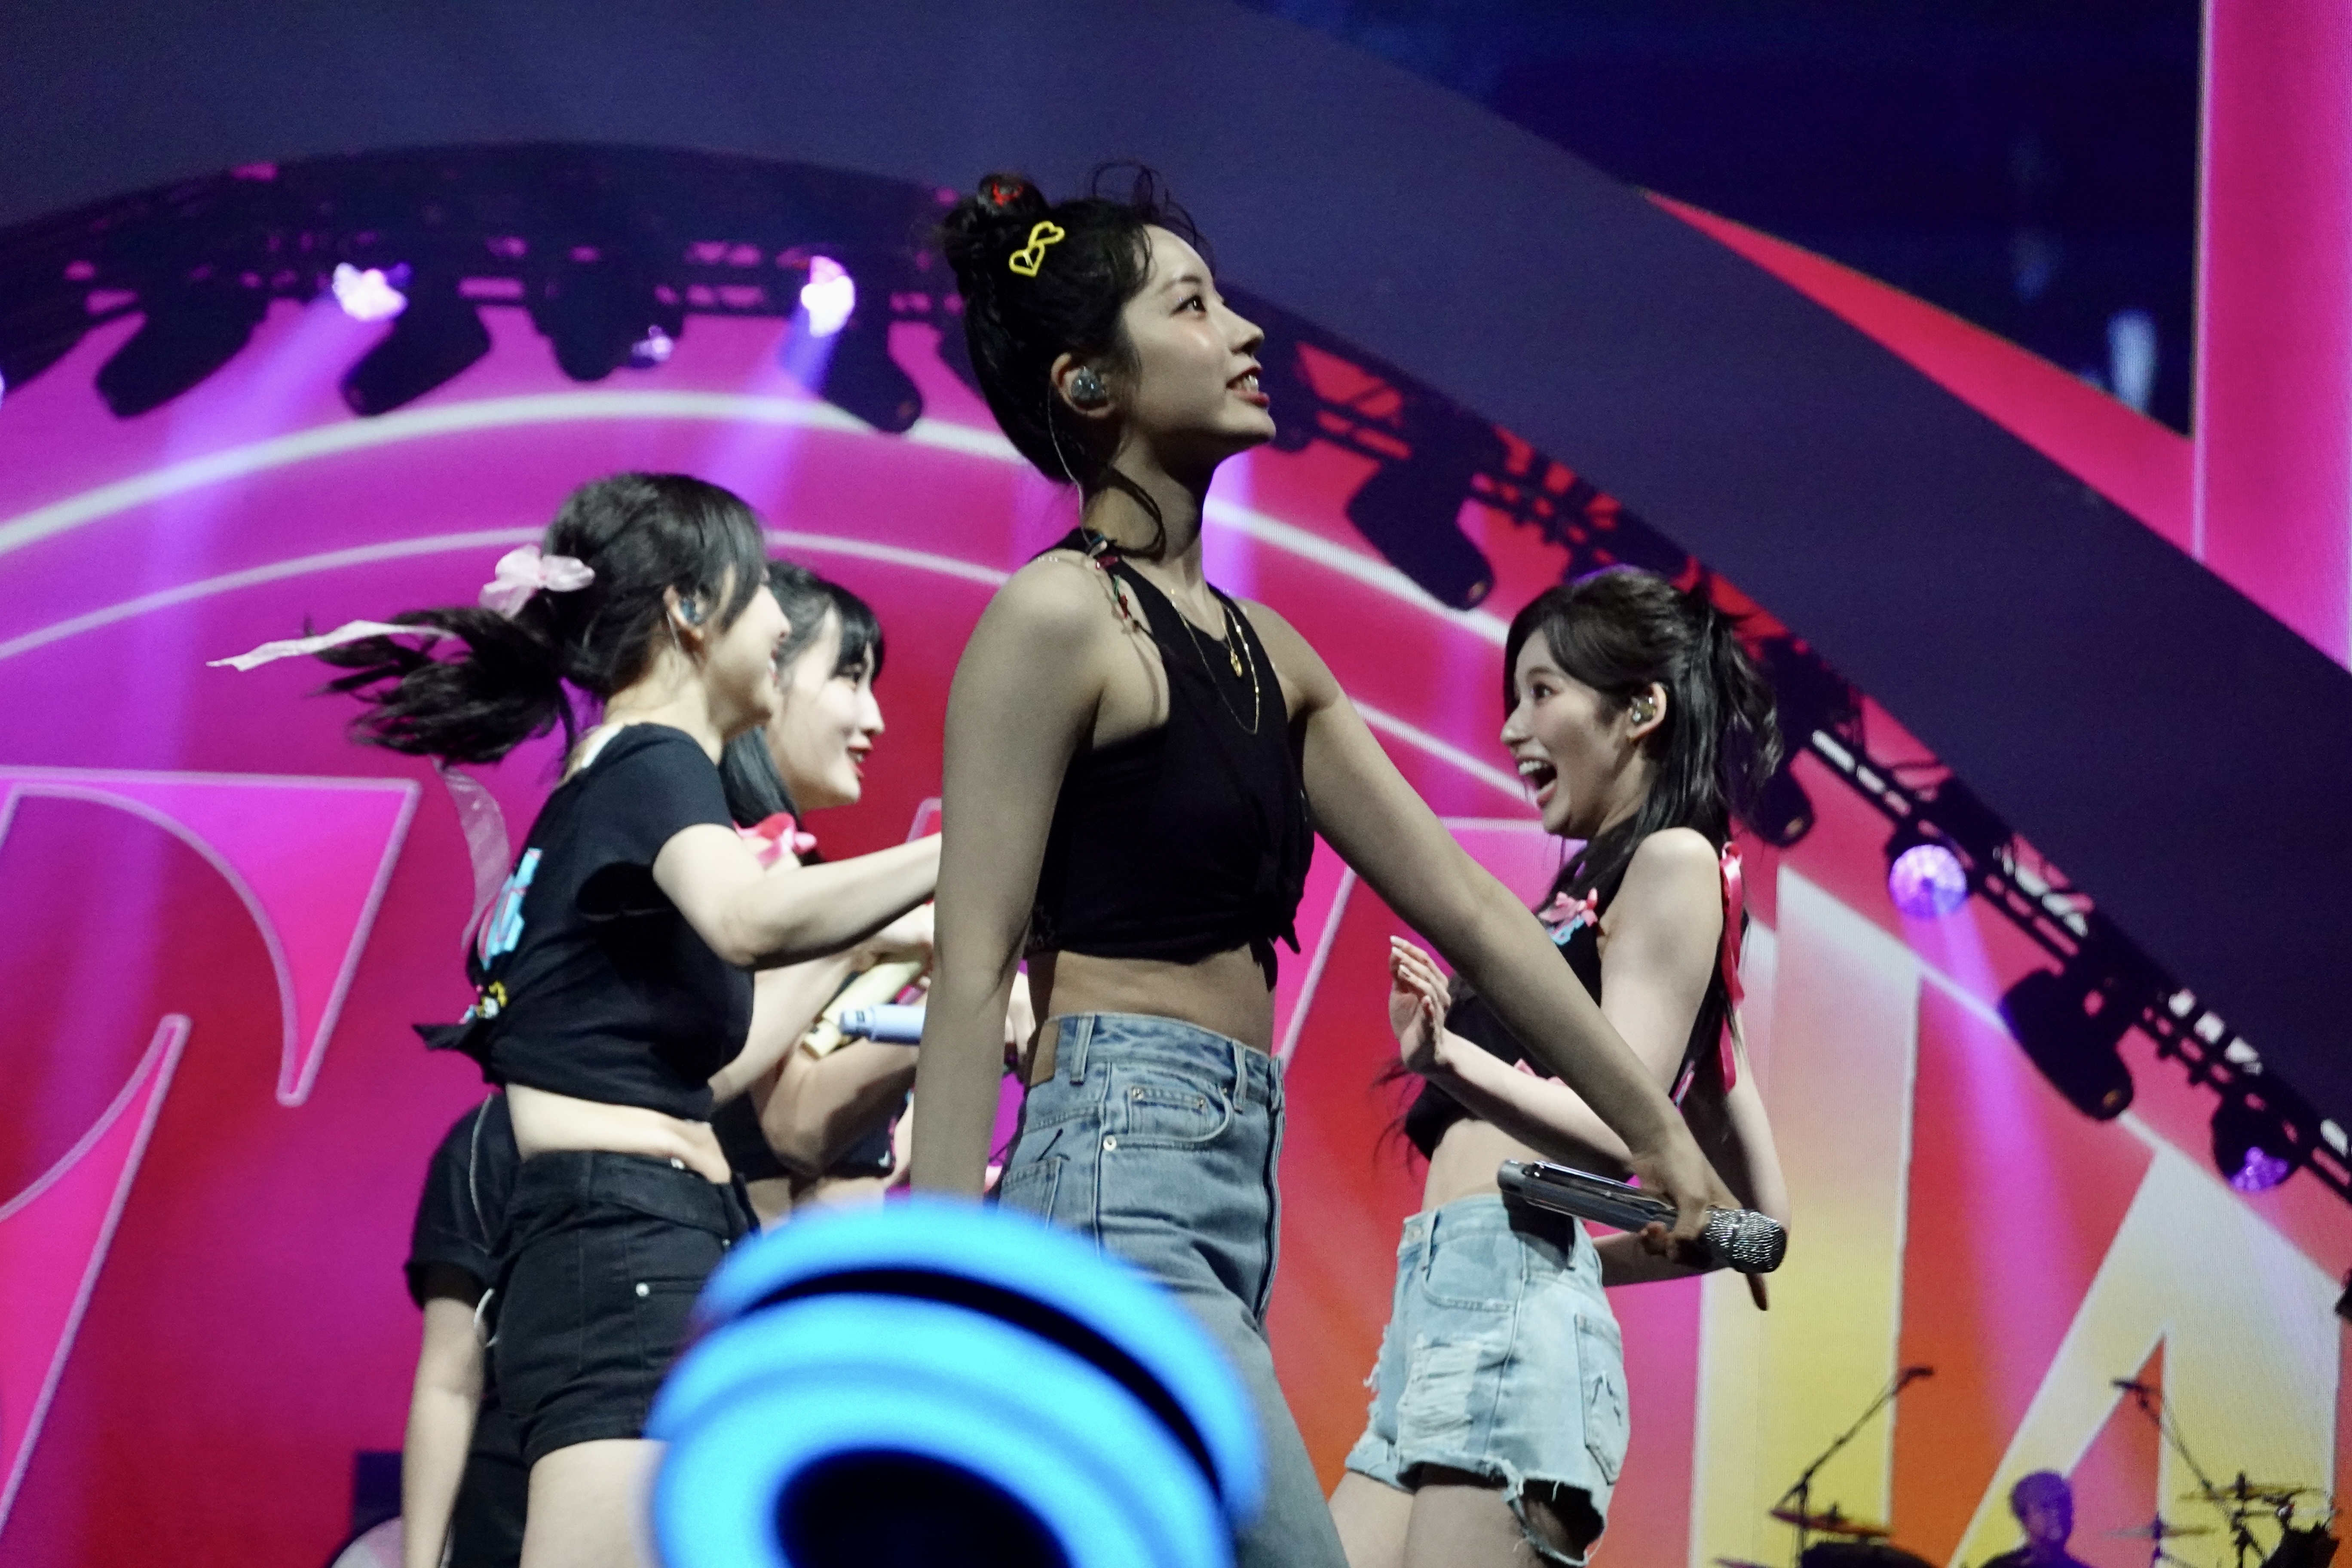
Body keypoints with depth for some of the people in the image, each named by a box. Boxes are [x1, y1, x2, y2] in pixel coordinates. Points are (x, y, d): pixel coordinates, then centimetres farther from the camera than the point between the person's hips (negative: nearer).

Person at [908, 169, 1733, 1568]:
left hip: (1226, 1189, 9)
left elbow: (1468, 908, 22)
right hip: (1116, 1179, -9)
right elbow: (973, 974, -10)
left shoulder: (1264, 653, 20)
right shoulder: (1057, 617, -5)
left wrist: (1657, 1134, 23)